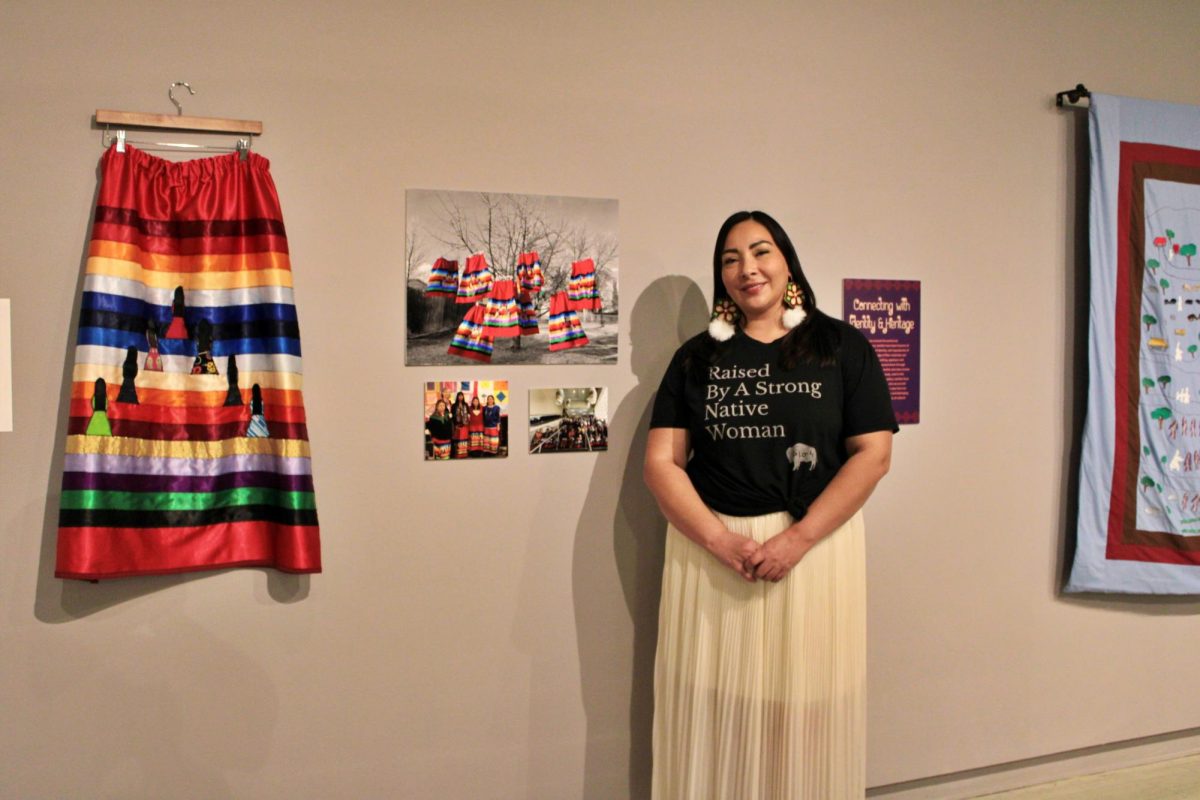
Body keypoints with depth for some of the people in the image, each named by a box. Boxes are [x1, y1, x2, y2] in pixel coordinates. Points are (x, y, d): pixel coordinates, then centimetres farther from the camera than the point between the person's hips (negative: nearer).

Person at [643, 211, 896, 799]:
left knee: (807, 716, 6)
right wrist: (721, 540, -13)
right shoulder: (696, 358, 9)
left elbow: (873, 453, -3)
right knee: (713, 714, 7)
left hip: (814, 546, -1)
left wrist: (797, 538, -13)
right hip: (708, 550, 2)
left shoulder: (841, 346, 4)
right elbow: (661, 463, 2)